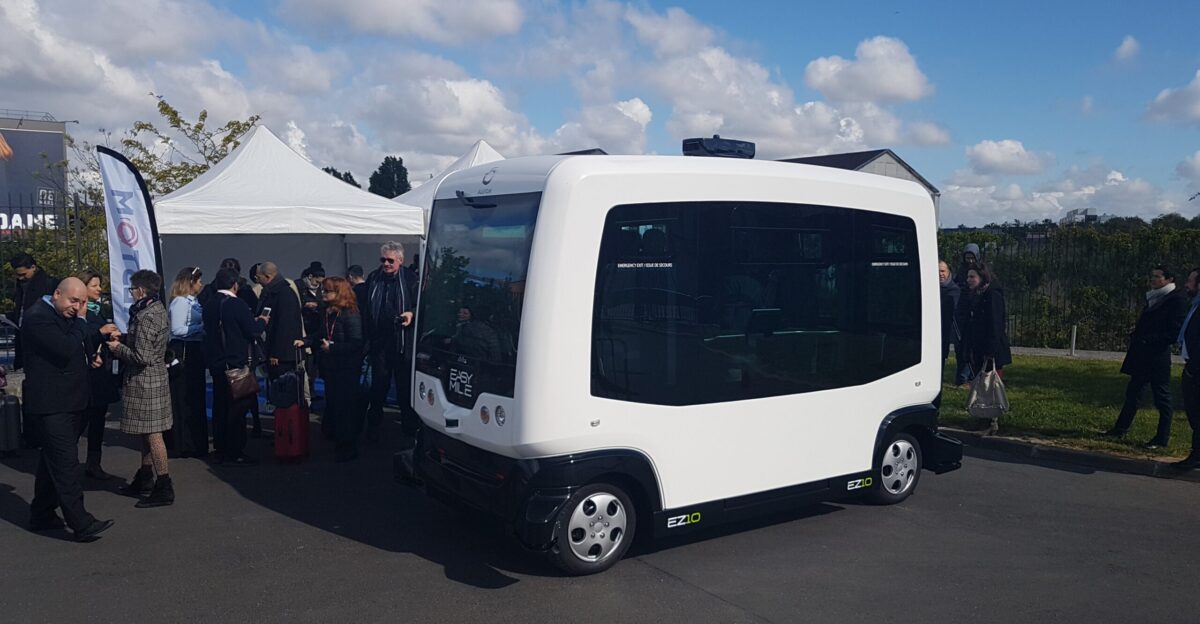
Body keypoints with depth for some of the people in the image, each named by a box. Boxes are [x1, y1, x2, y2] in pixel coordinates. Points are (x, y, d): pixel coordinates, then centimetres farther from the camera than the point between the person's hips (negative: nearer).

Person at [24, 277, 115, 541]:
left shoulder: (66, 317, 14)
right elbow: (66, 349, -25)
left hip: (68, 401, 10)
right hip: (51, 404, -10)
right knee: (66, 462, -9)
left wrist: (100, 335, 5)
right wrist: (81, 321, -13)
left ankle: (41, 514, 27)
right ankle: (81, 524, -8)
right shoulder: (37, 317, -15)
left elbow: (80, 347, 25)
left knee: (53, 460, 17)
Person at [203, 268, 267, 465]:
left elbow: (208, 329, 14)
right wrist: (262, 322, 6)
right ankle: (234, 453, 2)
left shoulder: (209, 305, 6)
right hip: (236, 362, -7)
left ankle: (220, 451, 20)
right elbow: (252, 330, -16)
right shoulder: (236, 304, -16)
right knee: (238, 408, 0)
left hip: (215, 363, 7)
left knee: (220, 406, 14)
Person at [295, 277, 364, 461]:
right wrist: (305, 341, 3)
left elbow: (355, 344, -22)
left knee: (345, 406, 0)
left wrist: (331, 347, -24)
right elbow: (321, 335, 17)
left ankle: (349, 446, 11)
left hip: (346, 370, -8)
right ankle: (334, 435, 34)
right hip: (331, 368, 8)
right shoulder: (329, 313, 8)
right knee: (332, 403, 17)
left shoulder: (350, 315, -19)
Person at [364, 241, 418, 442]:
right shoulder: (373, 278, 8)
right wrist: (366, 336, 5)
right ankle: (373, 424, 18)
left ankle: (409, 425, 20)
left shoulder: (410, 279, -3)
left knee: (405, 385, 7)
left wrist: (411, 313, -18)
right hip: (379, 340, 2)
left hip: (403, 341, -2)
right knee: (379, 384, 7)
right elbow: (365, 310, 10)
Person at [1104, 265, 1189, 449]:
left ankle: (1162, 438, 9)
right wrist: (1136, 333, 7)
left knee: (1162, 396, 1)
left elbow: (1175, 332, -15)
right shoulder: (1153, 298, 16)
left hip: (1158, 355, -8)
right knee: (1133, 391, 13)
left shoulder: (1176, 299, -9)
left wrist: (1150, 339, -21)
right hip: (1141, 354, 9)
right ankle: (1121, 429, 21)